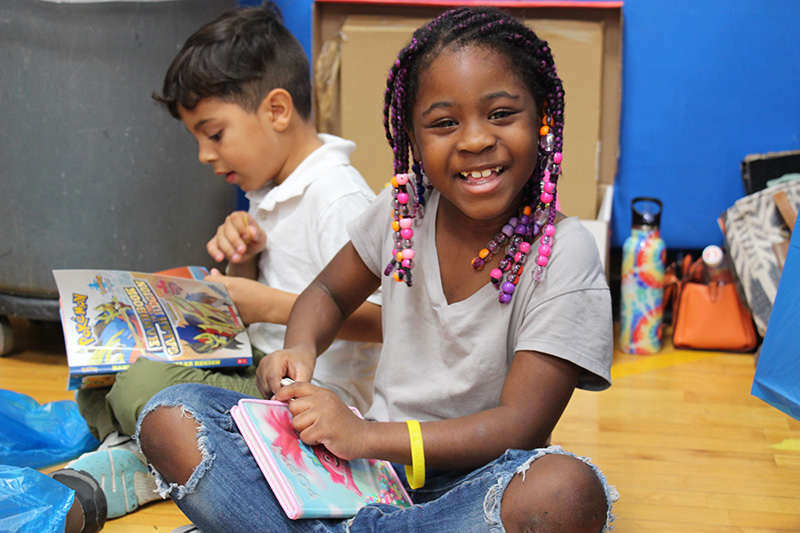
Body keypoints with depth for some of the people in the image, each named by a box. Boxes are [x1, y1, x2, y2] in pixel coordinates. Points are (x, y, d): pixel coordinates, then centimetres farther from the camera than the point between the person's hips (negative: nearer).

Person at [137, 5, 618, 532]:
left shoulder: (564, 255, -13)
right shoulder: (404, 208, 0)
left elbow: (520, 425, -17)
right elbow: (330, 293, 17)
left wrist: (366, 435, -26)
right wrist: (300, 349, -7)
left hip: (471, 479, -3)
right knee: (170, 419, -13)